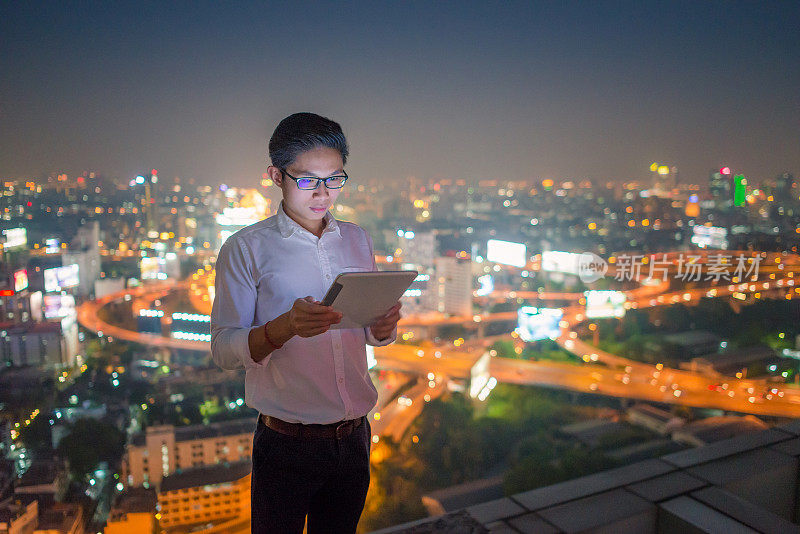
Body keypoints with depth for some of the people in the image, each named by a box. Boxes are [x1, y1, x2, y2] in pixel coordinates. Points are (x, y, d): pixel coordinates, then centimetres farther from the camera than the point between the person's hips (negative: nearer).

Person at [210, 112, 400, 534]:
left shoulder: (357, 240, 8)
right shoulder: (245, 249, -7)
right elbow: (223, 349, -12)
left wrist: (382, 328, -11)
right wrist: (285, 327, -29)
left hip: (354, 437, 4)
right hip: (286, 446, -4)